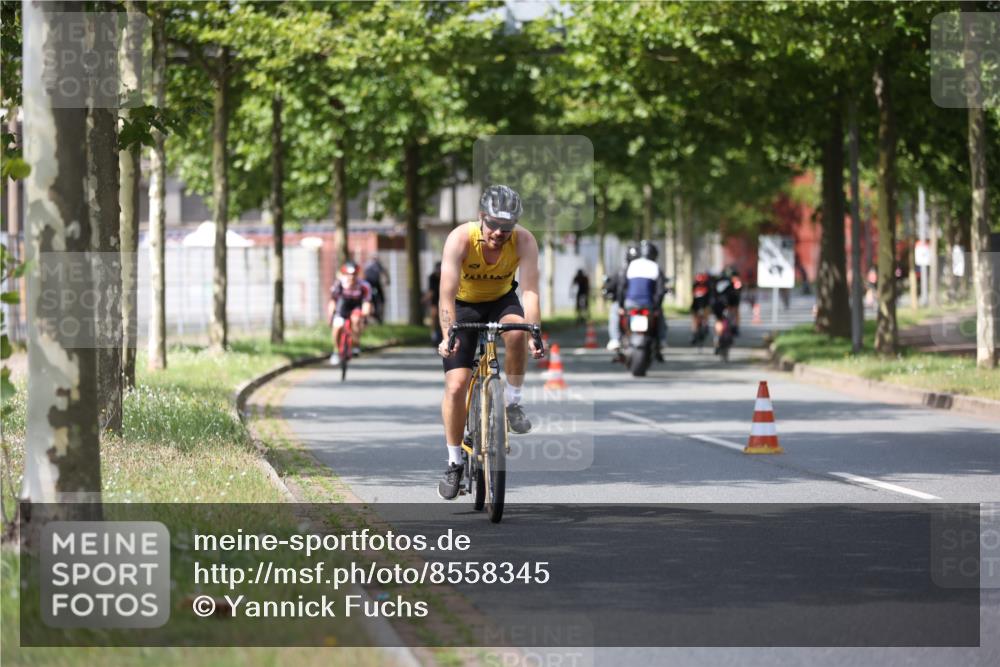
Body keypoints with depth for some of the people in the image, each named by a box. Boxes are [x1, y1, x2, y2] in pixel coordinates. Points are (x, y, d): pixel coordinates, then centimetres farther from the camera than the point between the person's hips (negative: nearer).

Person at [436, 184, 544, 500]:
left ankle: (513, 402, -11)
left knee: (517, 333, -35)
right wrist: (448, 337, -50)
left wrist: (534, 335, -47)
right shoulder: (460, 238, -30)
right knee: (456, 385, -12)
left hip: (501, 301, 1)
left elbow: (530, 290, -33)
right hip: (463, 306, -1)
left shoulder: (524, 241, -26)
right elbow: (447, 293, -36)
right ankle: (454, 463, 3)